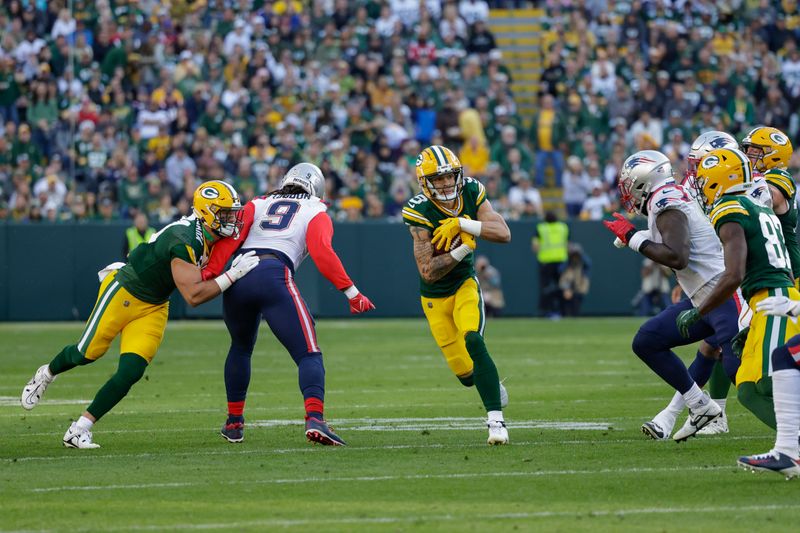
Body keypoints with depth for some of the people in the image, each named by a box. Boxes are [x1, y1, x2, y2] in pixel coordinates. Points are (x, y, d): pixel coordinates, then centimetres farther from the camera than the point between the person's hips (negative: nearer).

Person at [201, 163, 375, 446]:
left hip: (237, 275, 4)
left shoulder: (256, 205, 29)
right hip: (274, 276, -4)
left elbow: (231, 238, 11)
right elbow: (322, 252, 1)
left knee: (241, 347, 30)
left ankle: (234, 421, 33)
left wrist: (210, 271, 3)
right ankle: (315, 418, -28)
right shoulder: (315, 214, 19)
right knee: (308, 354, -4)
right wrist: (351, 292, -2)